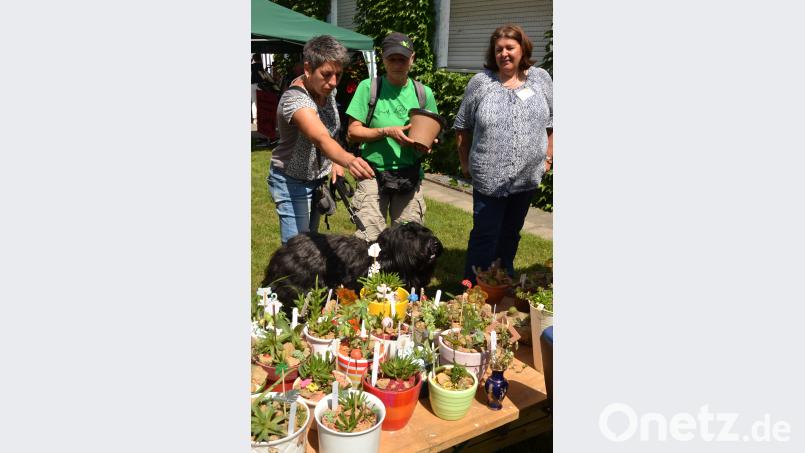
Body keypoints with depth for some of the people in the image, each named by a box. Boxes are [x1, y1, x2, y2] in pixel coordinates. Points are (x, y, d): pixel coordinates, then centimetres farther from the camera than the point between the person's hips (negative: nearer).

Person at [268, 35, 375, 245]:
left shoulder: (327, 89, -5)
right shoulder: (295, 100, -30)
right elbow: (321, 139, -48)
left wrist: (336, 162, -4)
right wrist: (349, 160, -66)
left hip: (318, 178, 8)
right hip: (293, 182, -8)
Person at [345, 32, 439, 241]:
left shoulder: (423, 93, 7)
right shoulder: (368, 87, -1)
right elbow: (352, 132, -2)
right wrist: (387, 132, -16)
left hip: (410, 175, 3)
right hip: (373, 174, -2)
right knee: (368, 239, -6)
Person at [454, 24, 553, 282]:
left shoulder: (540, 79, 5)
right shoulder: (480, 82, -2)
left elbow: (551, 121, 12)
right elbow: (462, 126, 4)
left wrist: (548, 156, 8)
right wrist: (465, 164, 4)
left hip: (527, 177, 3)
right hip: (489, 178, -3)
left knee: (511, 233, 16)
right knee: (485, 236, 0)